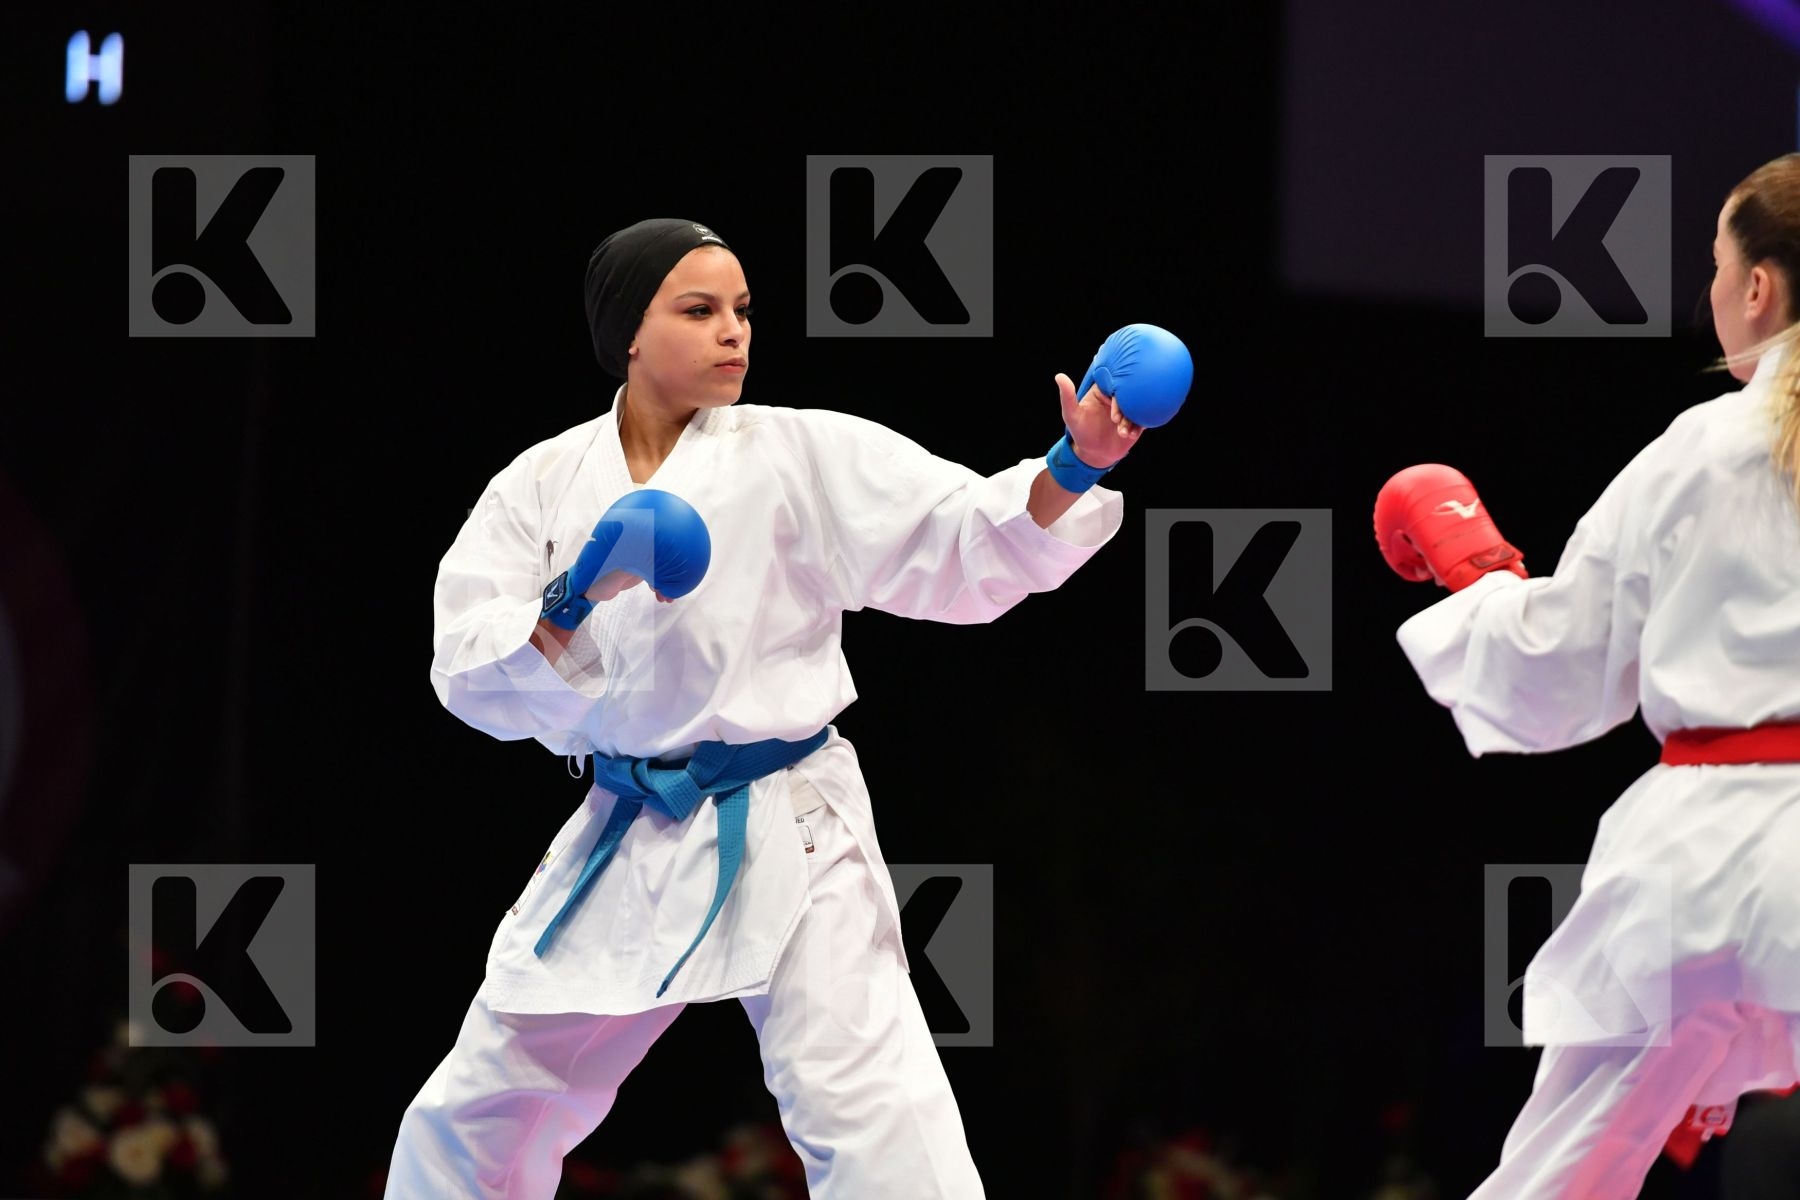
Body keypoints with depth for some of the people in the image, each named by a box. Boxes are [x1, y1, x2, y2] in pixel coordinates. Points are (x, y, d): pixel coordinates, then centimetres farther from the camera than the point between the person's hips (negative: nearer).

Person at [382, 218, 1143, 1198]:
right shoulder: (544, 483, 2)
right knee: (471, 1118, 14)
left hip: (784, 840, -3)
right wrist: (581, 597, -23)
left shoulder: (801, 455, -5)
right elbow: (471, 674, -5)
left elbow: (968, 546, -11)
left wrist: (1075, 467, -29)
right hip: (620, 845, 3)